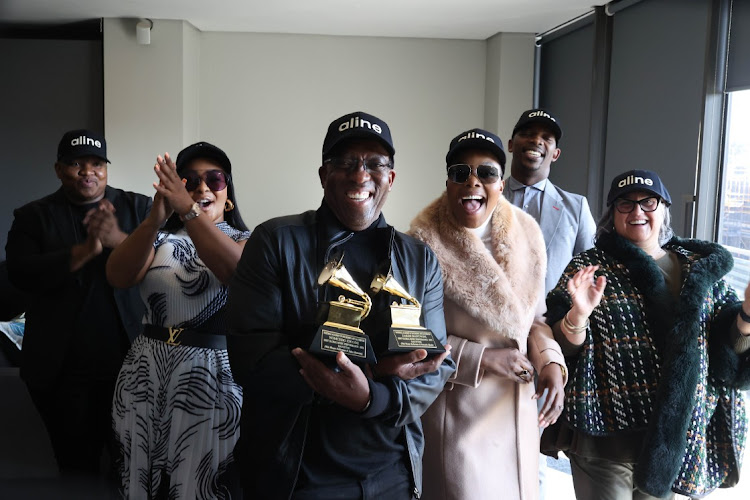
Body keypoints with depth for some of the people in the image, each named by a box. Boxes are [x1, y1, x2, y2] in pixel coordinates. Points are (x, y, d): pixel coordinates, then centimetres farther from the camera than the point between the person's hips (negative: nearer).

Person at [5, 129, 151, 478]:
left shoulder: (137, 207, 3)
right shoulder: (32, 216, 5)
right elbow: (20, 275, -10)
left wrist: (119, 239, -26)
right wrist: (86, 251, -22)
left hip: (129, 362, -1)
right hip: (62, 370, 1)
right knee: (77, 465, 16)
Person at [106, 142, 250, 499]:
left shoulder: (244, 240, 3)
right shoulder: (158, 239, 9)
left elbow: (236, 272, -21)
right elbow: (118, 277, -10)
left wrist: (190, 210, -31)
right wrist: (156, 218, -25)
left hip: (214, 375, -3)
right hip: (147, 374, 3)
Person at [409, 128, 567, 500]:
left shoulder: (525, 238, -1)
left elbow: (533, 316, 10)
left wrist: (551, 362, -8)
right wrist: (483, 359, -17)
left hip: (517, 406, 5)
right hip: (456, 409, -5)